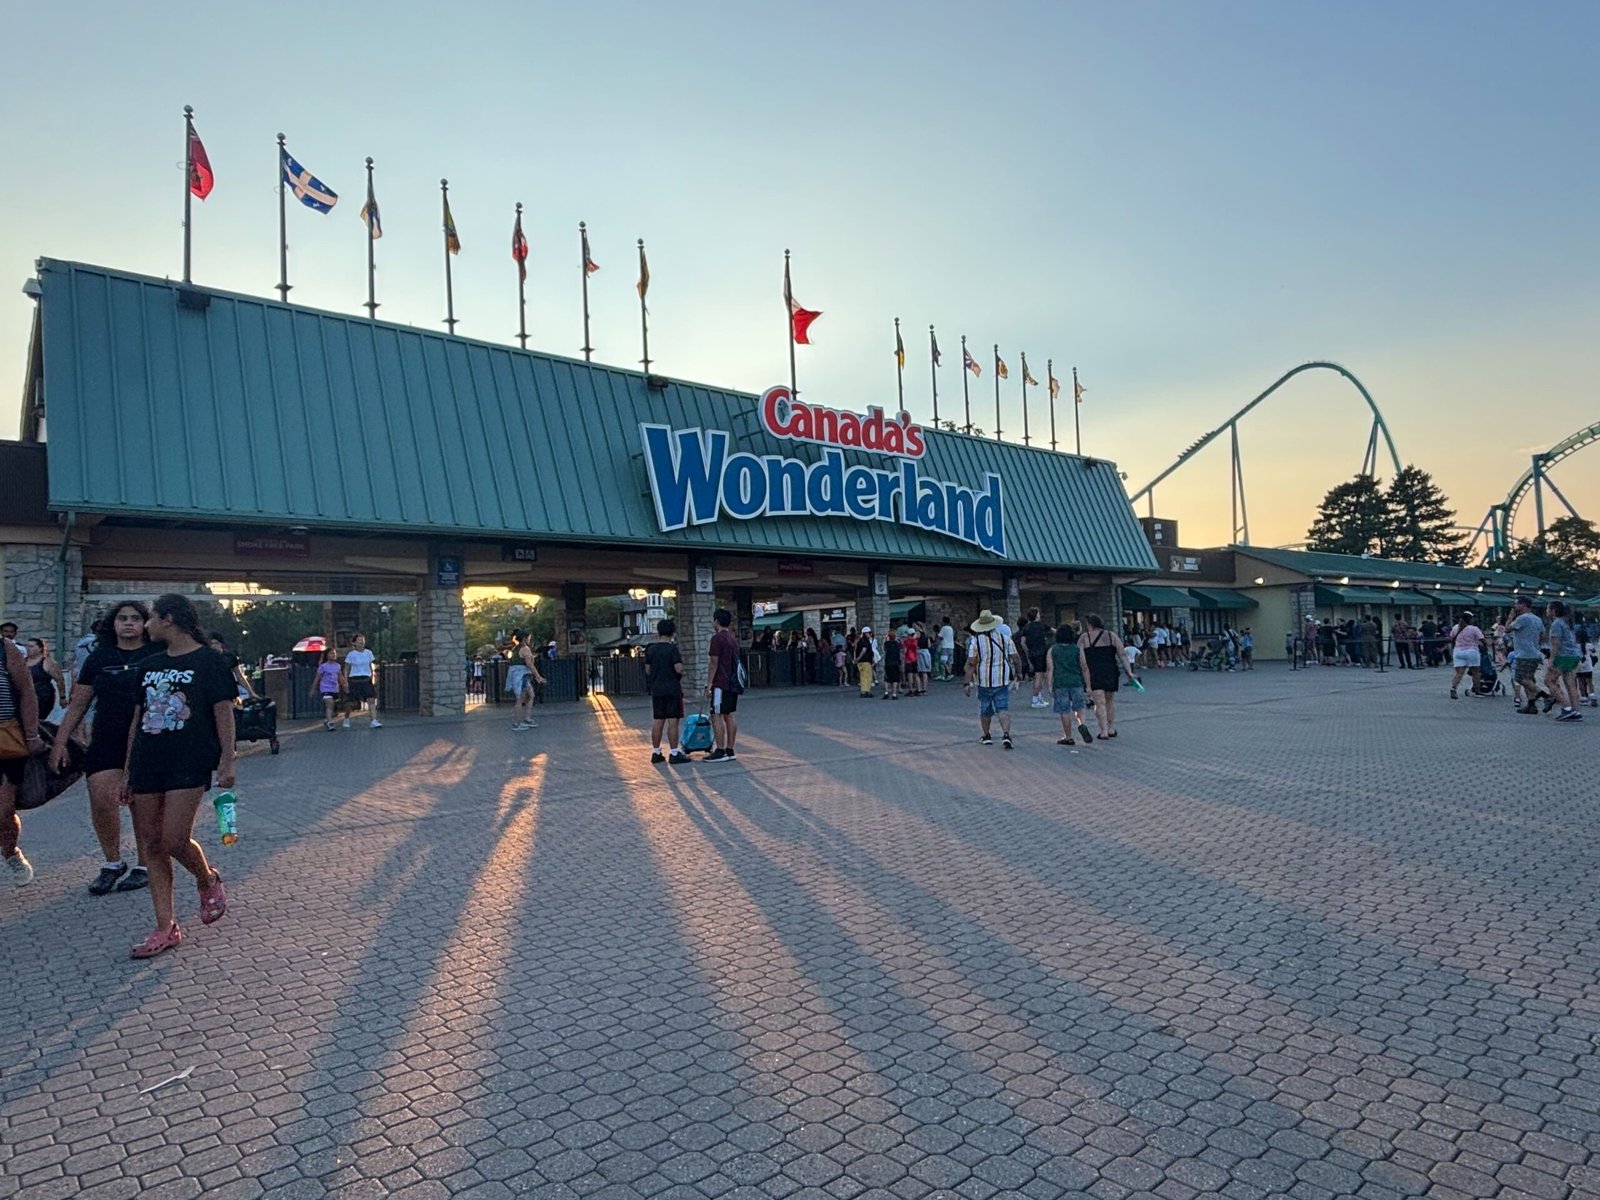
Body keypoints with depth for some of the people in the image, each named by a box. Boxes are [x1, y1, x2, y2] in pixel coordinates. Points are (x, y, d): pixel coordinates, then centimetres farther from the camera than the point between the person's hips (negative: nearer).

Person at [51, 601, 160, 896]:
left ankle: (144, 868, 16)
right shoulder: (99, 657, 10)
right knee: (101, 801, -5)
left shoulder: (157, 656, 1)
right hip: (106, 741, 3)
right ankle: (112, 864, 15)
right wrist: (60, 742, 9)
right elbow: (77, 705, 14)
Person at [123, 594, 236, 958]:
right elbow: (137, 721, 17)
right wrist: (128, 773, 15)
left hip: (189, 764, -6)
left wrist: (226, 762, -14)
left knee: (174, 841, -12)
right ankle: (166, 928, 13)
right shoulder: (147, 667, 15)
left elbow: (224, 713, -7)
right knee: (153, 846, 5)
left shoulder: (208, 661, -3)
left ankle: (208, 881, 20)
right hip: (147, 765, 6)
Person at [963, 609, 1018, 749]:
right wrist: (1018, 672, 20)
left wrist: (967, 682, -8)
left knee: (985, 710, 14)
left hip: (984, 681, -1)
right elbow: (1015, 658, 3)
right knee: (1003, 708, 0)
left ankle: (986, 737, 26)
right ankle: (1006, 734, -19)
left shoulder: (976, 641, -7)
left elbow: (971, 663, -10)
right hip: (1003, 680, 1)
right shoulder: (1005, 638, 1)